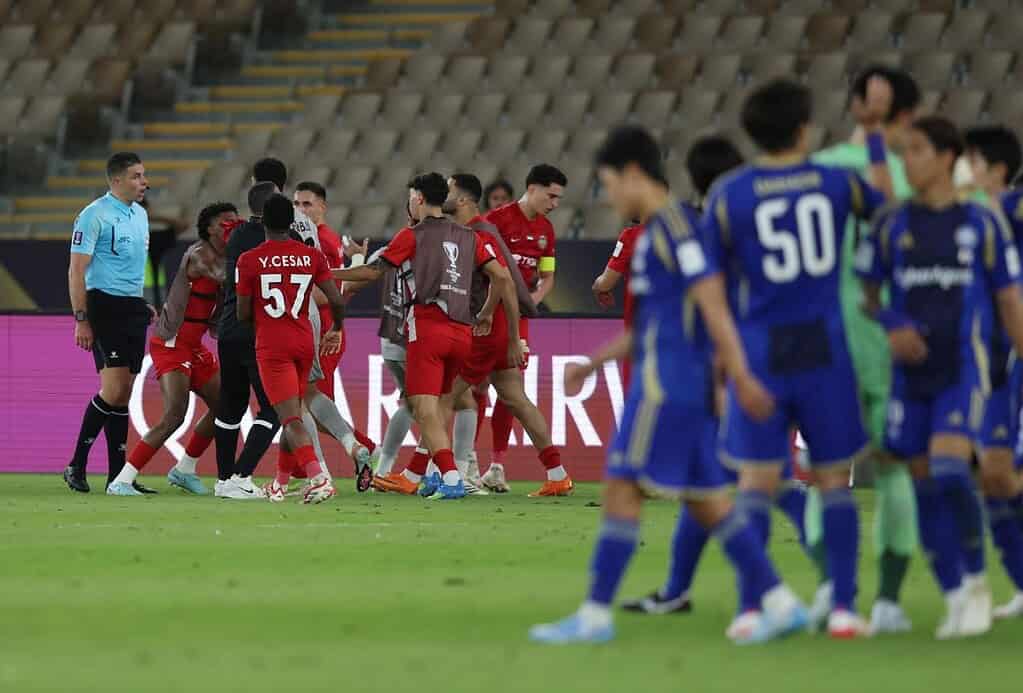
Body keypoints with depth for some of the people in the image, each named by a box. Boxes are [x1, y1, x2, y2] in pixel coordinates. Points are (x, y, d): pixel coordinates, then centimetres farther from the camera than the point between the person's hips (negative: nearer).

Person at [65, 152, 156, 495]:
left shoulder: (139, 214, 15)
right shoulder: (94, 215, -10)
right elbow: (76, 270, -12)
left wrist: (144, 305, 18)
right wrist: (81, 320, -17)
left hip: (133, 309, 8)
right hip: (104, 306, -8)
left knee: (125, 392, 6)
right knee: (114, 389, -15)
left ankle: (117, 475, 9)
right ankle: (77, 465, -6)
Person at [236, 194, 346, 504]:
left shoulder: (249, 260, -5)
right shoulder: (312, 256, 2)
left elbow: (243, 314, 0)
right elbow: (336, 300, -2)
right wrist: (337, 328, 18)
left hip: (271, 347, -4)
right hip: (304, 342, 4)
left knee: (291, 419, -10)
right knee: (293, 413, 19)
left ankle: (318, 477, -29)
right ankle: (280, 484, 27)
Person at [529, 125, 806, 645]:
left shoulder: (673, 226, -11)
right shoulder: (657, 231, 20)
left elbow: (712, 302, -18)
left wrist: (741, 376, -22)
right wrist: (595, 363, 27)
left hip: (666, 385, -10)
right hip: (688, 387, 10)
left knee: (622, 487, -7)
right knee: (704, 497, 9)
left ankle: (595, 615, -6)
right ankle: (778, 602, 7)